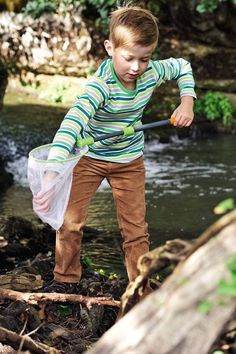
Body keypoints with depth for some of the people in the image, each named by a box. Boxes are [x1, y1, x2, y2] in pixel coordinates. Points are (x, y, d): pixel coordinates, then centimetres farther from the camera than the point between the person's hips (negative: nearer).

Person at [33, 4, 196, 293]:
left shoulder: (152, 72, -17)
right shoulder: (100, 84, -34)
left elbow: (182, 67, 7)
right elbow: (72, 124, -48)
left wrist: (186, 102, -9)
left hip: (129, 160, 3)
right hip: (89, 157, -3)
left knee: (136, 227, 6)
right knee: (70, 222, 1)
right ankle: (66, 279, 22)